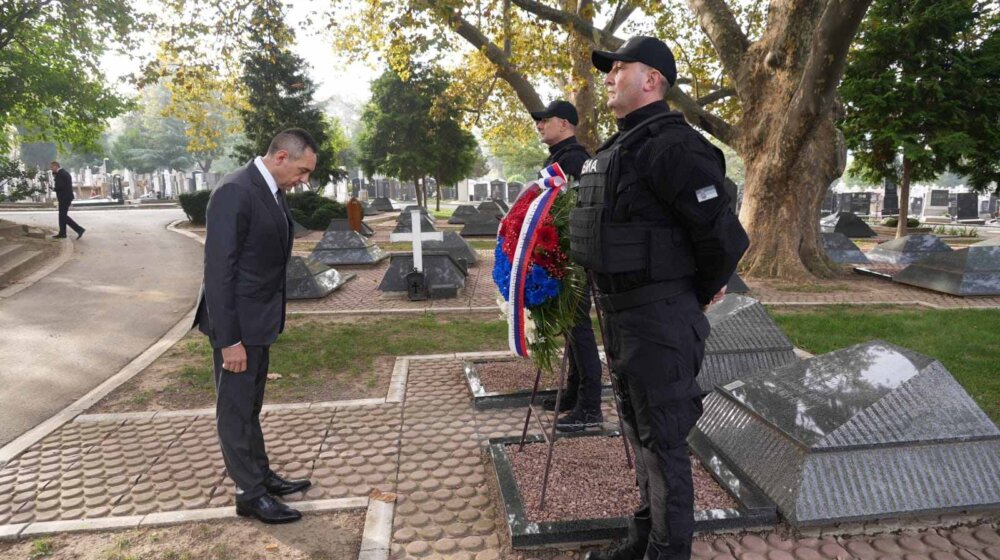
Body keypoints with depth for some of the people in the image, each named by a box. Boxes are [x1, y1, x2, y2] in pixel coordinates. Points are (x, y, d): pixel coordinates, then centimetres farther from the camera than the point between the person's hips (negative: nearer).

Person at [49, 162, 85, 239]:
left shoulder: (60, 174, -15)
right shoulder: (65, 172, 16)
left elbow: (60, 186, -24)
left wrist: (54, 189, -6)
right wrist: (54, 175, 8)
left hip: (64, 198, -10)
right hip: (67, 197, 10)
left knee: (63, 216, -7)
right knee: (62, 215, 14)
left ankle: (79, 229, -11)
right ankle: (62, 233, 19)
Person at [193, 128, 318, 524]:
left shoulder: (272, 192, 7)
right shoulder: (235, 193, -21)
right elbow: (219, 271, -22)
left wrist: (271, 319, 11)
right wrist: (229, 340, -21)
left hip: (260, 321, 9)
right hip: (238, 324, -9)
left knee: (250, 406, 21)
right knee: (236, 410, 6)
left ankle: (261, 476, 35)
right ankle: (250, 494, 19)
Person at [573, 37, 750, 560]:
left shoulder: (671, 146, -18)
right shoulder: (617, 149, 12)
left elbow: (724, 236, -22)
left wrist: (701, 296, -5)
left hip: (658, 320, -10)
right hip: (619, 314, 10)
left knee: (662, 439, 3)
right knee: (638, 431, 20)